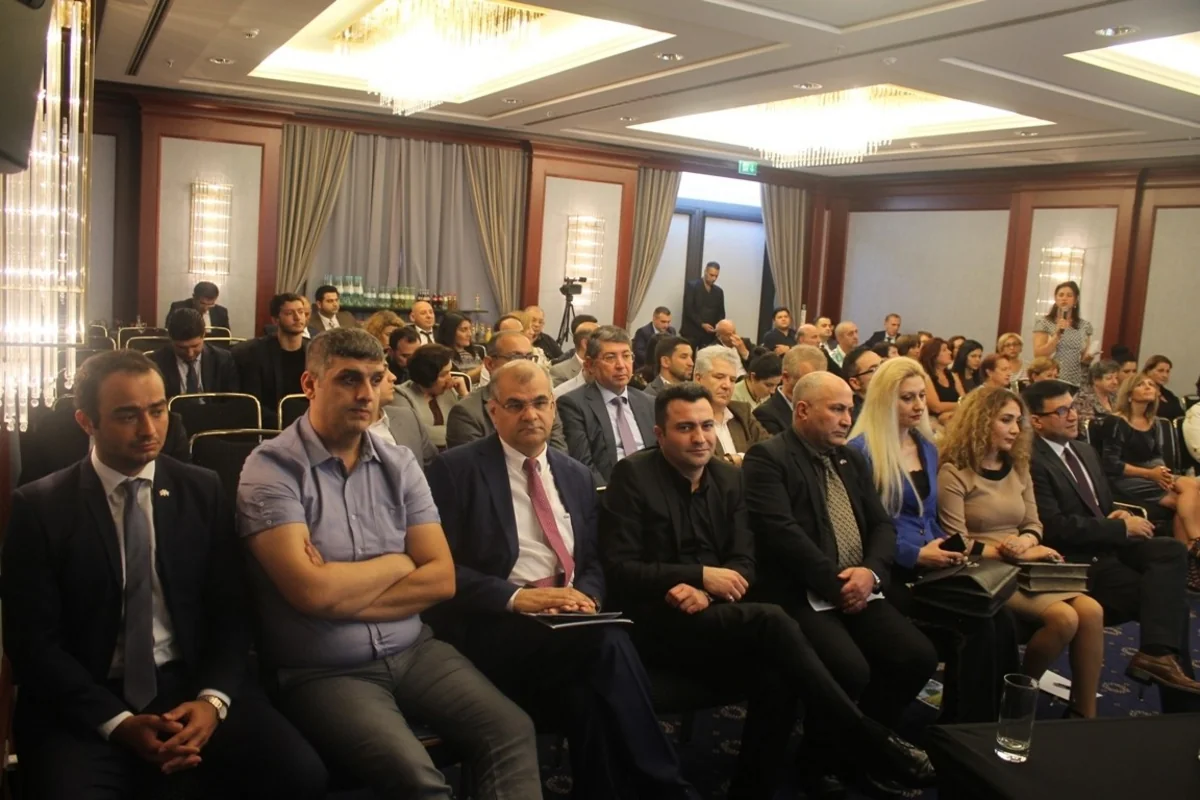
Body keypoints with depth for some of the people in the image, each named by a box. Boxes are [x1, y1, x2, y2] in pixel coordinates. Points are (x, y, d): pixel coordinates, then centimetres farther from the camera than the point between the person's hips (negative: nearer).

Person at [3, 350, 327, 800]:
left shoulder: (202, 491, 5)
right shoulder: (39, 507, -1)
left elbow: (230, 611, 4)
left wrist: (213, 698, -13)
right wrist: (118, 723, -15)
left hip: (191, 684, 2)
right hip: (85, 704, -1)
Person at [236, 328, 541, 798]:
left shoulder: (399, 464, 6)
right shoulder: (271, 469, -8)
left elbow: (441, 578, 0)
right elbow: (310, 591, -18)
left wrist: (341, 592, -10)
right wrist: (399, 563, -4)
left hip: (412, 650, 5)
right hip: (322, 672, -4)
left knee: (511, 731, -16)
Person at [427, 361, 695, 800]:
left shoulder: (576, 475, 18)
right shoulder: (457, 468, 0)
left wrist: (585, 594, -5)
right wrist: (515, 597, -19)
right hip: (494, 624, -4)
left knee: (587, 691, -32)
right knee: (606, 645, -32)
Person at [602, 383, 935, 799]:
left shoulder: (729, 478, 11)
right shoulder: (632, 475, -5)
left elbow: (743, 562, 6)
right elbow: (618, 569, -11)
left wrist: (703, 592, -16)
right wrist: (701, 574, -17)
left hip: (711, 614, 5)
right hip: (656, 620, -5)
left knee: (776, 678, -27)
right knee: (771, 622, -29)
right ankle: (868, 738, -18)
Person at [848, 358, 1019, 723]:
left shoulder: (927, 447, 17)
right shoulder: (862, 449, -7)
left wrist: (946, 546, 1)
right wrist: (915, 555, -17)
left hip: (931, 565, 7)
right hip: (892, 570, -7)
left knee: (1001, 620, -20)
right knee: (978, 624, -25)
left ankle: (988, 720, -6)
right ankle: (966, 724, -8)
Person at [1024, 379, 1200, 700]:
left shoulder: (1085, 450, 16)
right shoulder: (1032, 463, -14)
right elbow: (1054, 528, -21)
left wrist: (1118, 517, -3)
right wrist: (1121, 528, -15)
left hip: (1108, 544, 8)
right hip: (1077, 559, -8)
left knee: (1172, 550, -19)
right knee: (1168, 596, -20)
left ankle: (1158, 653, -23)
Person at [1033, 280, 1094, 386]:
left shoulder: (1085, 326, 10)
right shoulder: (1044, 323, 1)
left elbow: (1085, 359, 18)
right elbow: (1038, 354, -9)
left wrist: (1088, 358, -3)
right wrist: (1057, 335, -16)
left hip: (1075, 383, 3)